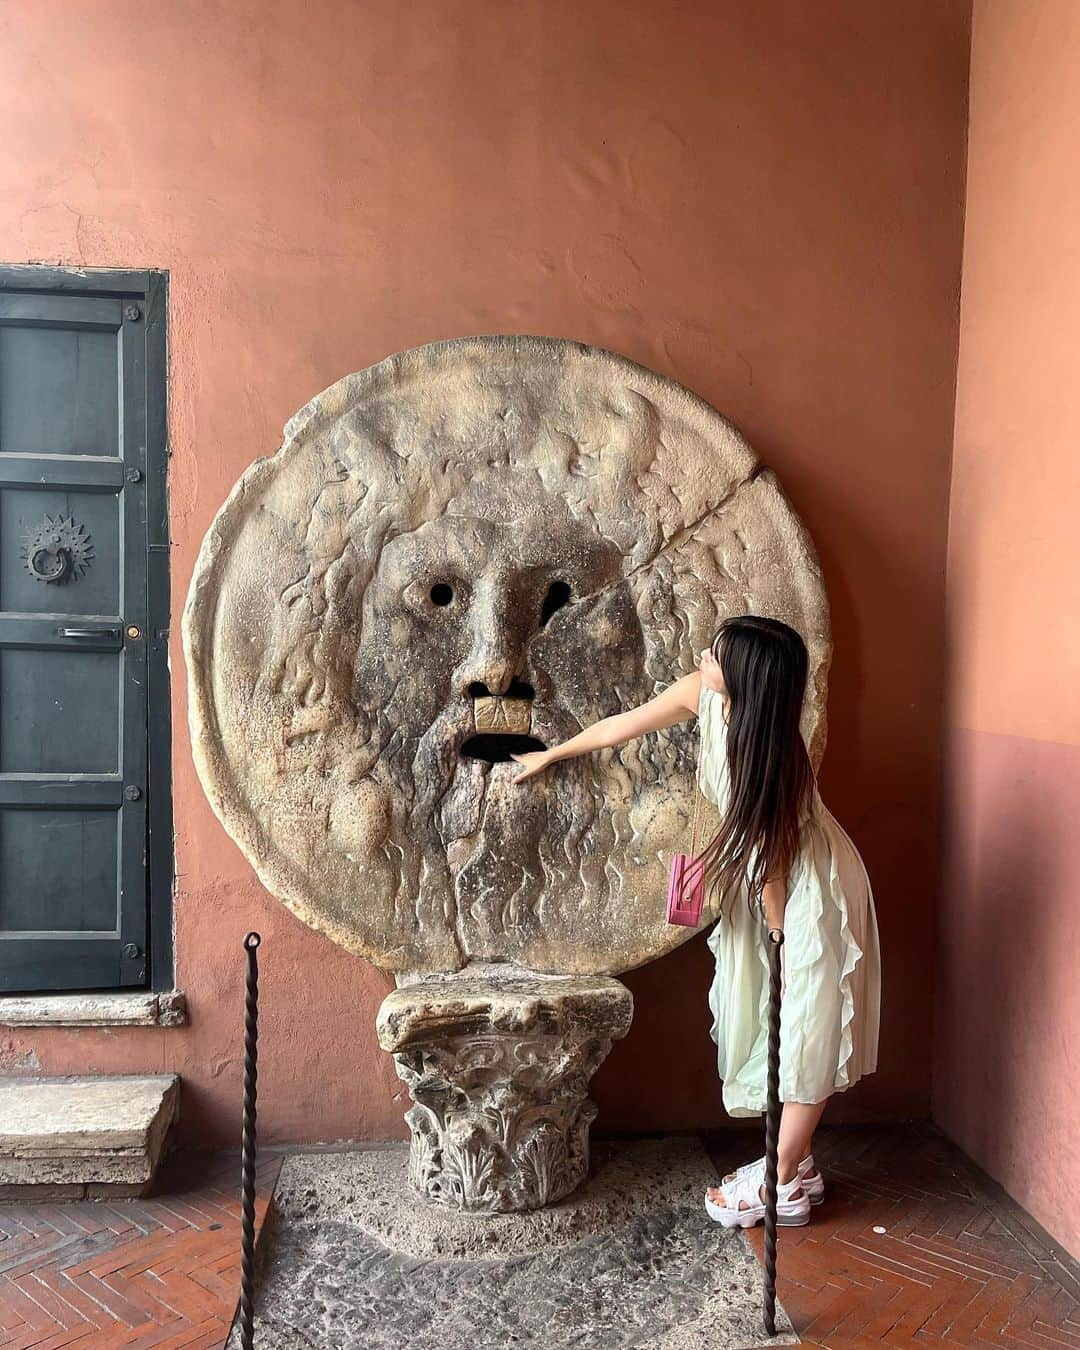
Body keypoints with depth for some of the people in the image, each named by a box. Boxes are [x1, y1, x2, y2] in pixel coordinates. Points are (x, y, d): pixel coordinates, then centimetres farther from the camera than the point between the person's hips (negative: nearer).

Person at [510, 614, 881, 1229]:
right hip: (765, 878, 8)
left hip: (810, 887, -8)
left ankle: (784, 1186, 15)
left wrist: (778, 932, -11)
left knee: (804, 1028, 3)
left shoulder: (773, 752, -33)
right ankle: (798, 1160, 31)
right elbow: (621, 727, 2)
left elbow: (772, 855, -23)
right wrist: (551, 754, 14)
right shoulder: (702, 694, -13)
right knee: (771, 1019, 15)